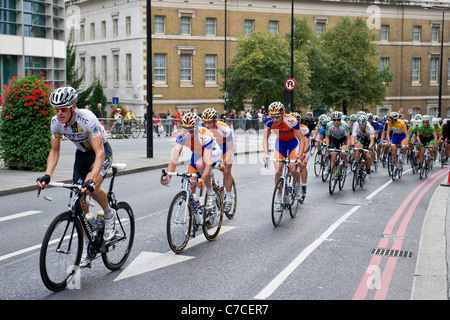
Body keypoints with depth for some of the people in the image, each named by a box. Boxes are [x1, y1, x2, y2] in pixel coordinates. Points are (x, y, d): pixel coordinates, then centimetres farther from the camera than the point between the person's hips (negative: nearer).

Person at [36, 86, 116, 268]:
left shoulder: (87, 119, -33)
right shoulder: (56, 122, -16)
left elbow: (99, 153, -37)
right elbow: (54, 151, -5)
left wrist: (91, 180, -50)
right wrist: (47, 175, -22)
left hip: (102, 151, -5)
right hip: (82, 154, 5)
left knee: (91, 186, -34)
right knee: (80, 202, -2)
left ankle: (109, 215, -3)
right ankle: (86, 250, 10)